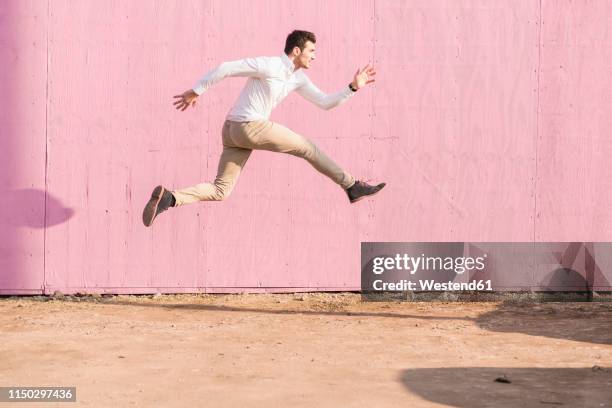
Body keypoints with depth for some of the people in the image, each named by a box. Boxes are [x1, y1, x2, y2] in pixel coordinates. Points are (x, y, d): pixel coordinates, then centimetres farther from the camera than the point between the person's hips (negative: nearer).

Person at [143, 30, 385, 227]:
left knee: (220, 191, 3)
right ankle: (352, 187, 13)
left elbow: (325, 103, 18)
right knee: (308, 149, 3)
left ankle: (169, 198, -13)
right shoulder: (269, 66, -12)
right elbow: (226, 68, -12)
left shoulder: (298, 78, 15)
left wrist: (353, 88, 8)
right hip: (250, 127, -9)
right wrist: (196, 91, -10)